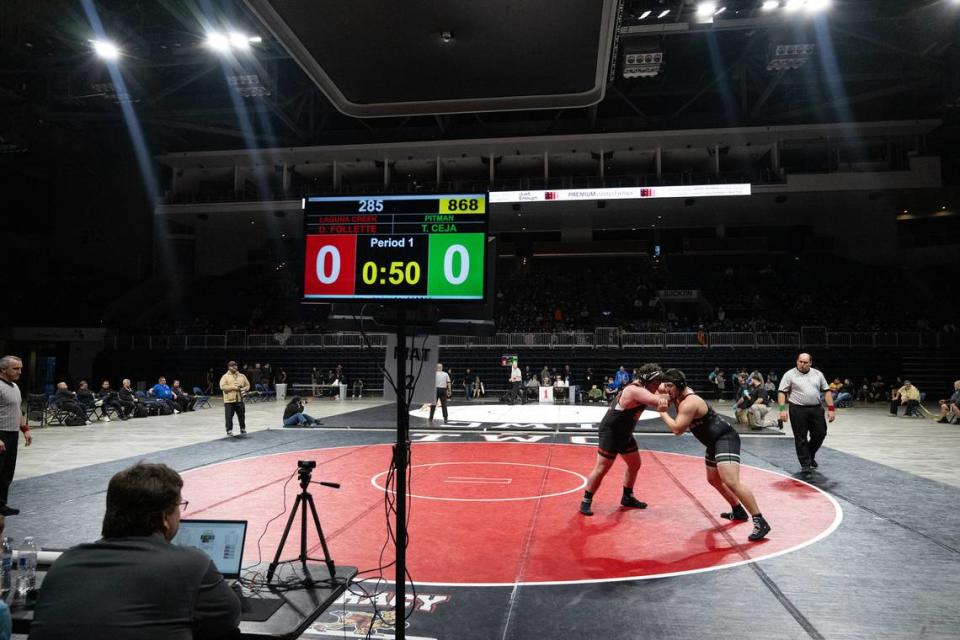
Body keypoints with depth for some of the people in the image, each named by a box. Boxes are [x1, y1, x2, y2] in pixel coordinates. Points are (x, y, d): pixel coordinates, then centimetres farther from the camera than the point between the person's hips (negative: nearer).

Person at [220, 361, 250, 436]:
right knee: (229, 416, -1)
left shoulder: (242, 376, 11)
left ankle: (243, 429, 22)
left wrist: (244, 389, -7)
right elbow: (222, 387, -14)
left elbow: (247, 385, 15)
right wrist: (233, 387, -19)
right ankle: (229, 430, 10)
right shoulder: (225, 376, -3)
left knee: (242, 415, 9)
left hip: (239, 400, 4)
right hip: (229, 400, -4)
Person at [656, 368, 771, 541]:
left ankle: (760, 522, -20)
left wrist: (663, 413, -15)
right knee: (713, 479, 24)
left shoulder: (689, 403, -24)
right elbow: (661, 390, 25)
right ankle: (739, 511, 40)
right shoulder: (681, 393, 5)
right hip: (715, 441, 11)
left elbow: (677, 429, -27)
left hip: (725, 438, -11)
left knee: (731, 482, -24)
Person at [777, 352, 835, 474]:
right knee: (801, 438, -1)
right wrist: (782, 409, -15)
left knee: (820, 434, 6)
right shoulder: (790, 375, -2)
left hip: (816, 409, 4)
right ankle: (805, 464, 8)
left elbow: (826, 391, 11)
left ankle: (810, 456, 32)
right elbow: (781, 392, -5)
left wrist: (831, 408, 3)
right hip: (798, 410, -4)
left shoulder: (818, 374, 10)